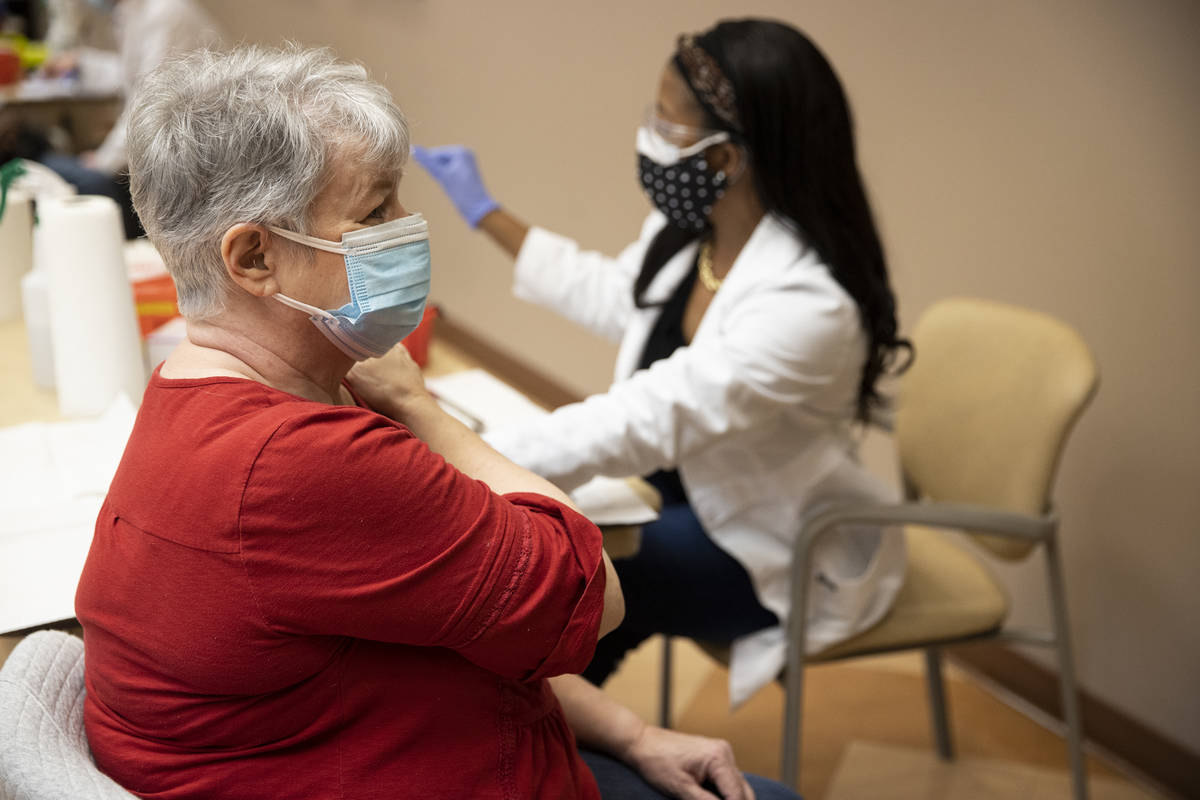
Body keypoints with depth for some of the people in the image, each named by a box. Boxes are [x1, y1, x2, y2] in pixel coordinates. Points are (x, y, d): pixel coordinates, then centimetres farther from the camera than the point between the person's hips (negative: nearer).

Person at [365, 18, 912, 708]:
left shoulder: (806, 305, -35)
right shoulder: (687, 228, -9)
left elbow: (641, 425, -40)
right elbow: (612, 295, 14)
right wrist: (485, 212, 18)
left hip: (782, 553, -7)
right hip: (685, 492, 8)